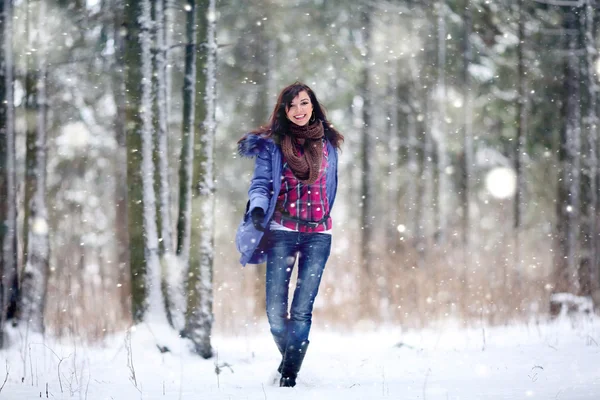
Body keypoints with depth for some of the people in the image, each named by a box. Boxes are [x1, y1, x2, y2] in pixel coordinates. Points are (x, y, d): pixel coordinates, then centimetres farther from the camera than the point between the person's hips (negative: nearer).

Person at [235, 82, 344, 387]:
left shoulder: (327, 142, 10)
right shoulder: (272, 143, 1)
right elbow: (260, 184, -2)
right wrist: (257, 209, -22)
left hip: (318, 235, 1)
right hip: (282, 231, -1)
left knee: (302, 310, -5)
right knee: (276, 309, -3)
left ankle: (289, 376, 0)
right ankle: (289, 358, 25)